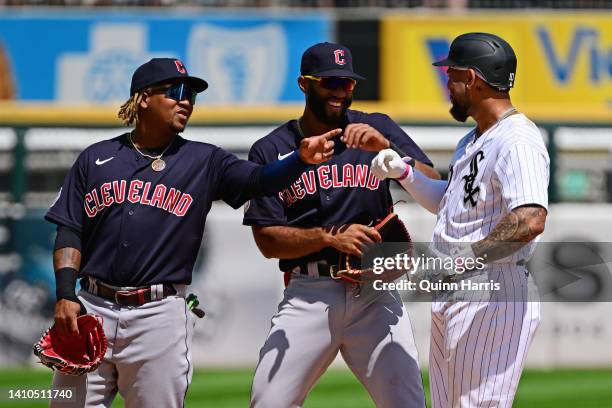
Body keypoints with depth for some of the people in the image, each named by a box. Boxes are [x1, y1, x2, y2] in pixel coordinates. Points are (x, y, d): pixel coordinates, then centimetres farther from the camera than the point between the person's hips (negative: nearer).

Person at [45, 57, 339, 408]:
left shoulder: (204, 162, 8)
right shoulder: (97, 157, 11)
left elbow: (262, 180, -7)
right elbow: (70, 232, 9)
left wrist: (301, 159, -27)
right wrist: (65, 295, -4)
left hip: (160, 316, -1)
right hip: (91, 311, 1)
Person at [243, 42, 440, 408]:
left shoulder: (378, 130, 8)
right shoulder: (271, 151, 5)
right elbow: (267, 241, -1)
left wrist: (386, 149, -20)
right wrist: (330, 237, -15)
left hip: (375, 295, 1)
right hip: (308, 295, 0)